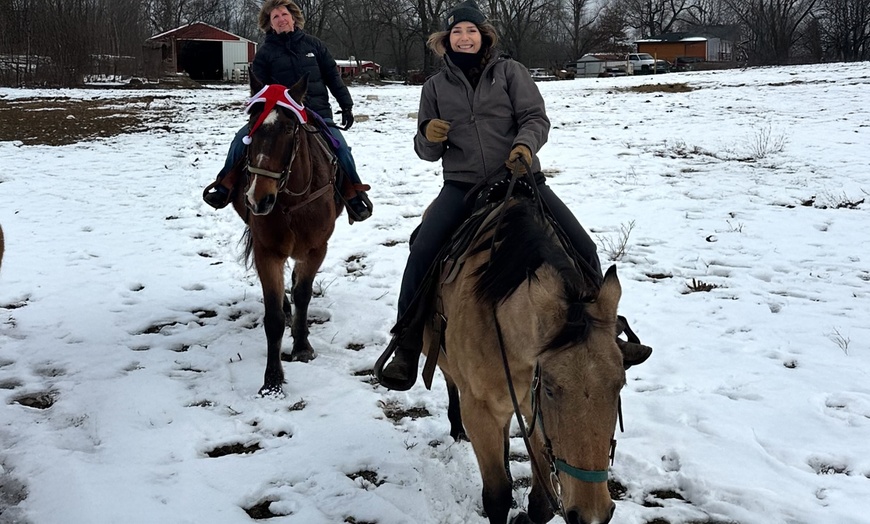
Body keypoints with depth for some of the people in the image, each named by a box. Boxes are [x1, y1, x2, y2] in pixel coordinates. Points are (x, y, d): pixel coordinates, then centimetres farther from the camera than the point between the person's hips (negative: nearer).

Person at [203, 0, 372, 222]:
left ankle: (356, 195, -4)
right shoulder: (265, 53, 4)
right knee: (242, 138, -17)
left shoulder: (313, 44, 8)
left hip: (318, 113, 0)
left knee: (340, 147, -22)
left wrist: (346, 105, 8)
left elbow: (333, 77, 12)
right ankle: (225, 186, -4)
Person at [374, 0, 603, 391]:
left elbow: (536, 117, -1)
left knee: (581, 248, -11)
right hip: (462, 185, 0)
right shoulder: (436, 86, 10)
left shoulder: (509, 71, 6)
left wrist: (525, 142, -23)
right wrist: (428, 135, -12)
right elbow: (428, 152, 12)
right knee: (422, 252, -24)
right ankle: (406, 347, -13)